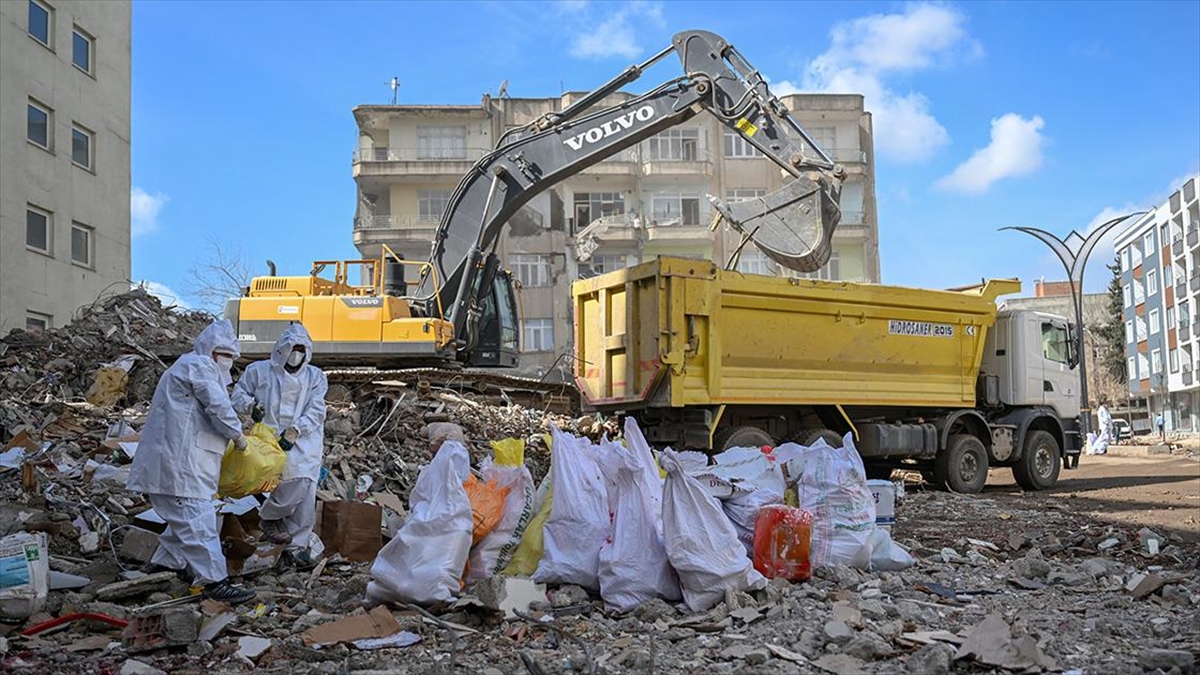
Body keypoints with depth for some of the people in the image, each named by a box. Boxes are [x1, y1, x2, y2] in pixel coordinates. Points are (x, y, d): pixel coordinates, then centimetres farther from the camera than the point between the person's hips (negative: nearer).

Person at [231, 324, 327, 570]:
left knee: (306, 494, -6)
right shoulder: (259, 371, 10)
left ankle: (296, 547, 3)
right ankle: (269, 516, -1)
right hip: (271, 437, -3)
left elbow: (316, 411, 2)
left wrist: (295, 430, -13)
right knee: (297, 477, -28)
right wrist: (251, 405, -9)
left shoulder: (315, 376, 13)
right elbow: (238, 395, 14)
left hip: (305, 441, 3)